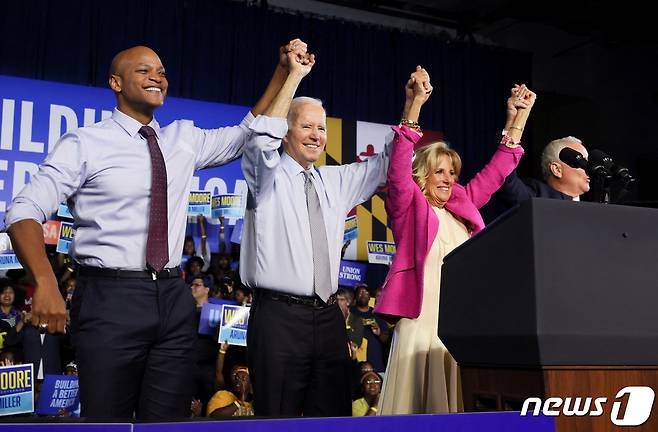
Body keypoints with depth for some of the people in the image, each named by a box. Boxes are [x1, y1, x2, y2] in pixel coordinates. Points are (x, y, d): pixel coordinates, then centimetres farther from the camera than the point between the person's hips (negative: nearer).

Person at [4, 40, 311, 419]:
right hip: (110, 298, -4)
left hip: (173, 298, 5)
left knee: (170, 417, 8)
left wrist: (284, 71, 8)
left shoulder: (184, 140, 13)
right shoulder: (84, 144, -3)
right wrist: (46, 282, -25)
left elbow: (248, 134, 19)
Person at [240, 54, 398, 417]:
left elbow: (388, 163, 19)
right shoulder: (269, 177, 1)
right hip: (279, 314, -5)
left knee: (335, 419, 7)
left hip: (328, 315, 5)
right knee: (278, 421, -2)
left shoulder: (337, 181, 17)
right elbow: (262, 139, -18)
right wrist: (294, 75, -20)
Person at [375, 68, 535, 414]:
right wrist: (415, 105, -20)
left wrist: (521, 114, 20)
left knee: (459, 405, 6)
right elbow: (399, 168, -11)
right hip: (424, 320, -5)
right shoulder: (409, 205, 4)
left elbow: (497, 170, 22)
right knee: (419, 404, -5)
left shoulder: (463, 205, 18)